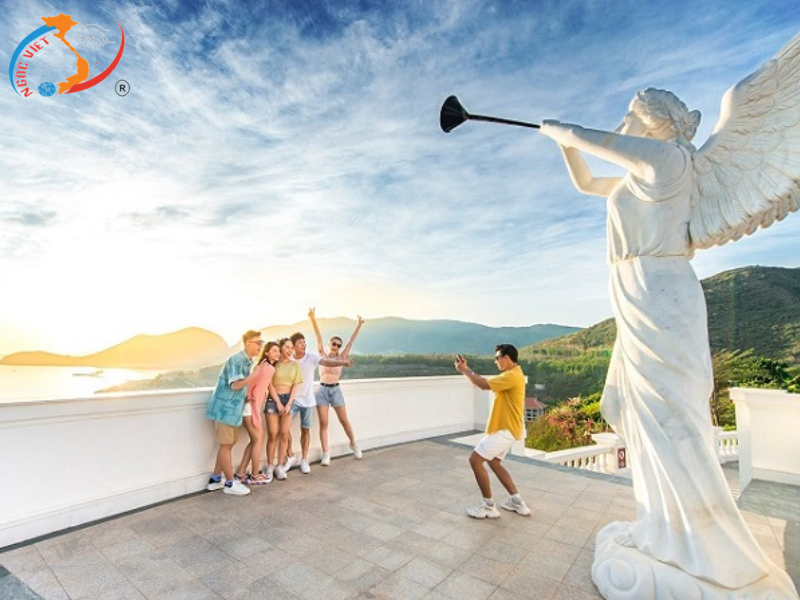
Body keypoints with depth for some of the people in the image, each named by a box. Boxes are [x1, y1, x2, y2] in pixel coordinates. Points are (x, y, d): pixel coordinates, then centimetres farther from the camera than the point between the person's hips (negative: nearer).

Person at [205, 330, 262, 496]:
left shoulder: (247, 361, 11)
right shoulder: (237, 359, -18)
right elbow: (235, 384, -24)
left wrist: (247, 395, 8)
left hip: (233, 408, 9)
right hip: (225, 408, -9)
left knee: (228, 444, 16)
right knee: (226, 445, 1)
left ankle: (215, 479, 27)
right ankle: (230, 483, 11)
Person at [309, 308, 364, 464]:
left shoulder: (341, 358, 3)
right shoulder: (322, 355, 3)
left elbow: (351, 341, 0)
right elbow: (318, 338, -7)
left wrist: (358, 326, -4)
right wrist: (313, 319, -15)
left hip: (335, 390, 0)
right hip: (322, 390, 0)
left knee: (344, 420, 7)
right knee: (323, 423, 0)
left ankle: (353, 444, 28)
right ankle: (326, 453, 10)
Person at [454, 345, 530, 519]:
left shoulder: (512, 376, -21)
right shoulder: (511, 374, 13)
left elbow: (484, 385, -25)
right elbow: (487, 382, 13)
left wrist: (465, 371, -12)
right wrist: (467, 370, 4)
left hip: (505, 429, -11)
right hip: (506, 428, 11)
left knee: (475, 460, -7)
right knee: (493, 462, 20)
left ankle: (489, 507, 3)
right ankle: (518, 503, 24)